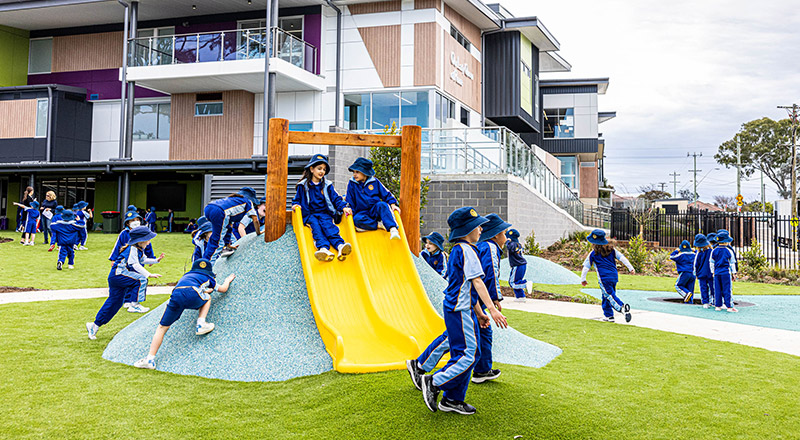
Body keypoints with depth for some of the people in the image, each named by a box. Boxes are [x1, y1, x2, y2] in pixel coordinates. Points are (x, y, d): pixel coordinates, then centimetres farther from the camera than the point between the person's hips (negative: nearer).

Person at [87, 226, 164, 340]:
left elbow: (143, 260, 28)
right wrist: (149, 275, -37)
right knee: (141, 279, -27)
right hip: (118, 274, -10)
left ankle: (95, 326, 22)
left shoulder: (139, 250, 12)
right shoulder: (132, 249, -18)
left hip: (116, 277, 10)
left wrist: (156, 260, 15)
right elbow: (135, 264, -29)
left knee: (114, 303, 13)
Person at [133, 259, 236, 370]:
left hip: (176, 295, 2)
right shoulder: (208, 277, 32)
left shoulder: (186, 275, 41)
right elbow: (223, 289, 47)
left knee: (161, 328, 9)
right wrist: (227, 281, 67)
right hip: (192, 295, -2)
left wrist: (206, 290, 73)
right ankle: (201, 324, 13)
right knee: (207, 298, 32)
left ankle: (150, 359, -1)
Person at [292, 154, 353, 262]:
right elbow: (297, 199, 19)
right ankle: (324, 248, -58)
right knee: (315, 225, -32)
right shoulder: (303, 185, 12)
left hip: (325, 213, 0)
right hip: (309, 214, 0)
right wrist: (296, 205, -5)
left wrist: (344, 207, -7)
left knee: (326, 223, -32)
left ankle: (339, 245, -57)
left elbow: (336, 199, 12)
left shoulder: (327, 185, 14)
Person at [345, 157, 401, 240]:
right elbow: (349, 202, 11)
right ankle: (380, 225, -32)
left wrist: (392, 204, -2)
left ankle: (393, 230, -49)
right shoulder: (352, 184, 7)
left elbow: (386, 194, 11)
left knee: (382, 205, -35)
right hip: (362, 213, 0)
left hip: (375, 211, 0)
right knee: (357, 219, -35)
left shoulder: (374, 181, 7)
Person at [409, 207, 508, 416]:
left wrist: (478, 312, 21)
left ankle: (419, 366, 46)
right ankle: (434, 383, -2)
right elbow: (477, 282, -22)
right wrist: (492, 309, -25)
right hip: (460, 310, -10)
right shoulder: (466, 250, -17)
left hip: (453, 306, 10)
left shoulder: (457, 250, 14)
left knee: (451, 340, 29)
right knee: (470, 353, -7)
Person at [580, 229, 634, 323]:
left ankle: (623, 307, -30)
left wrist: (583, 279, 15)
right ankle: (609, 316, 16)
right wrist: (631, 268, 12)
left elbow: (586, 267, 5)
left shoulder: (593, 254, 1)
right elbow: (622, 258, 8)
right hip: (614, 276, 6)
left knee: (610, 296, -7)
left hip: (604, 278, -6)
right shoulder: (611, 250, 10)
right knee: (606, 297, 17)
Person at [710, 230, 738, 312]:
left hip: (717, 273, 3)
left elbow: (711, 262, 9)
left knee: (717, 290, 7)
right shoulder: (729, 251, -4)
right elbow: (732, 263, 2)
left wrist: (713, 272, 17)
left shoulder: (714, 251, 4)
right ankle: (729, 306, -2)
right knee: (727, 290, -1)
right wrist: (734, 273, 8)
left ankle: (718, 306, 9)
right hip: (726, 272, -3)